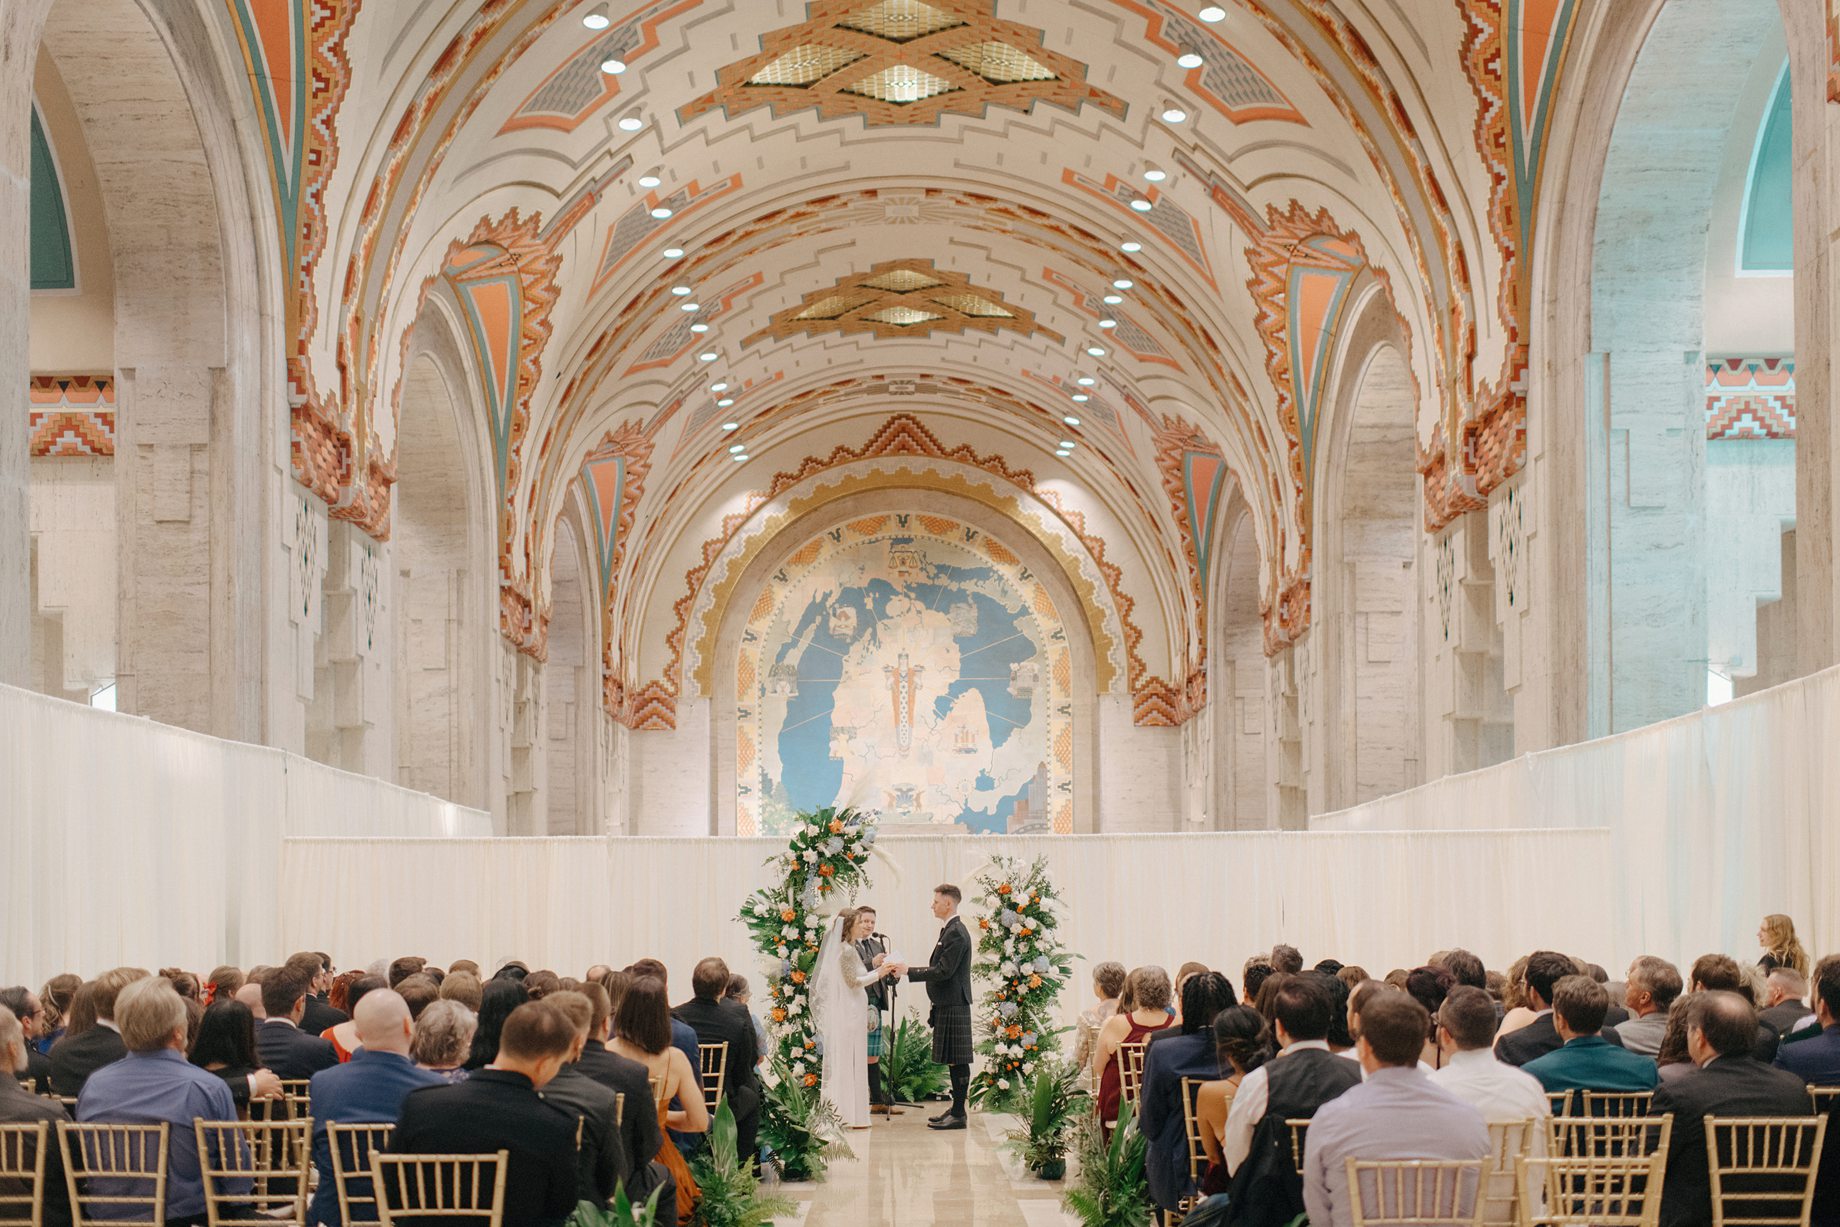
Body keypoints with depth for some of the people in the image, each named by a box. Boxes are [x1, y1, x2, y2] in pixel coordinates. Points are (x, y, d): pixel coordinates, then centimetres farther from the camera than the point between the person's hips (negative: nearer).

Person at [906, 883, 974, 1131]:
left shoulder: (956, 933, -16)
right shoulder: (949, 930, 16)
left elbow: (944, 971, -20)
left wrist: (909, 971, -16)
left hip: (954, 1006, -10)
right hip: (946, 1005, 10)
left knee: (957, 1060, -6)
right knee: (953, 1060, 14)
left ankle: (959, 1114, -5)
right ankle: (955, 1108, 20)